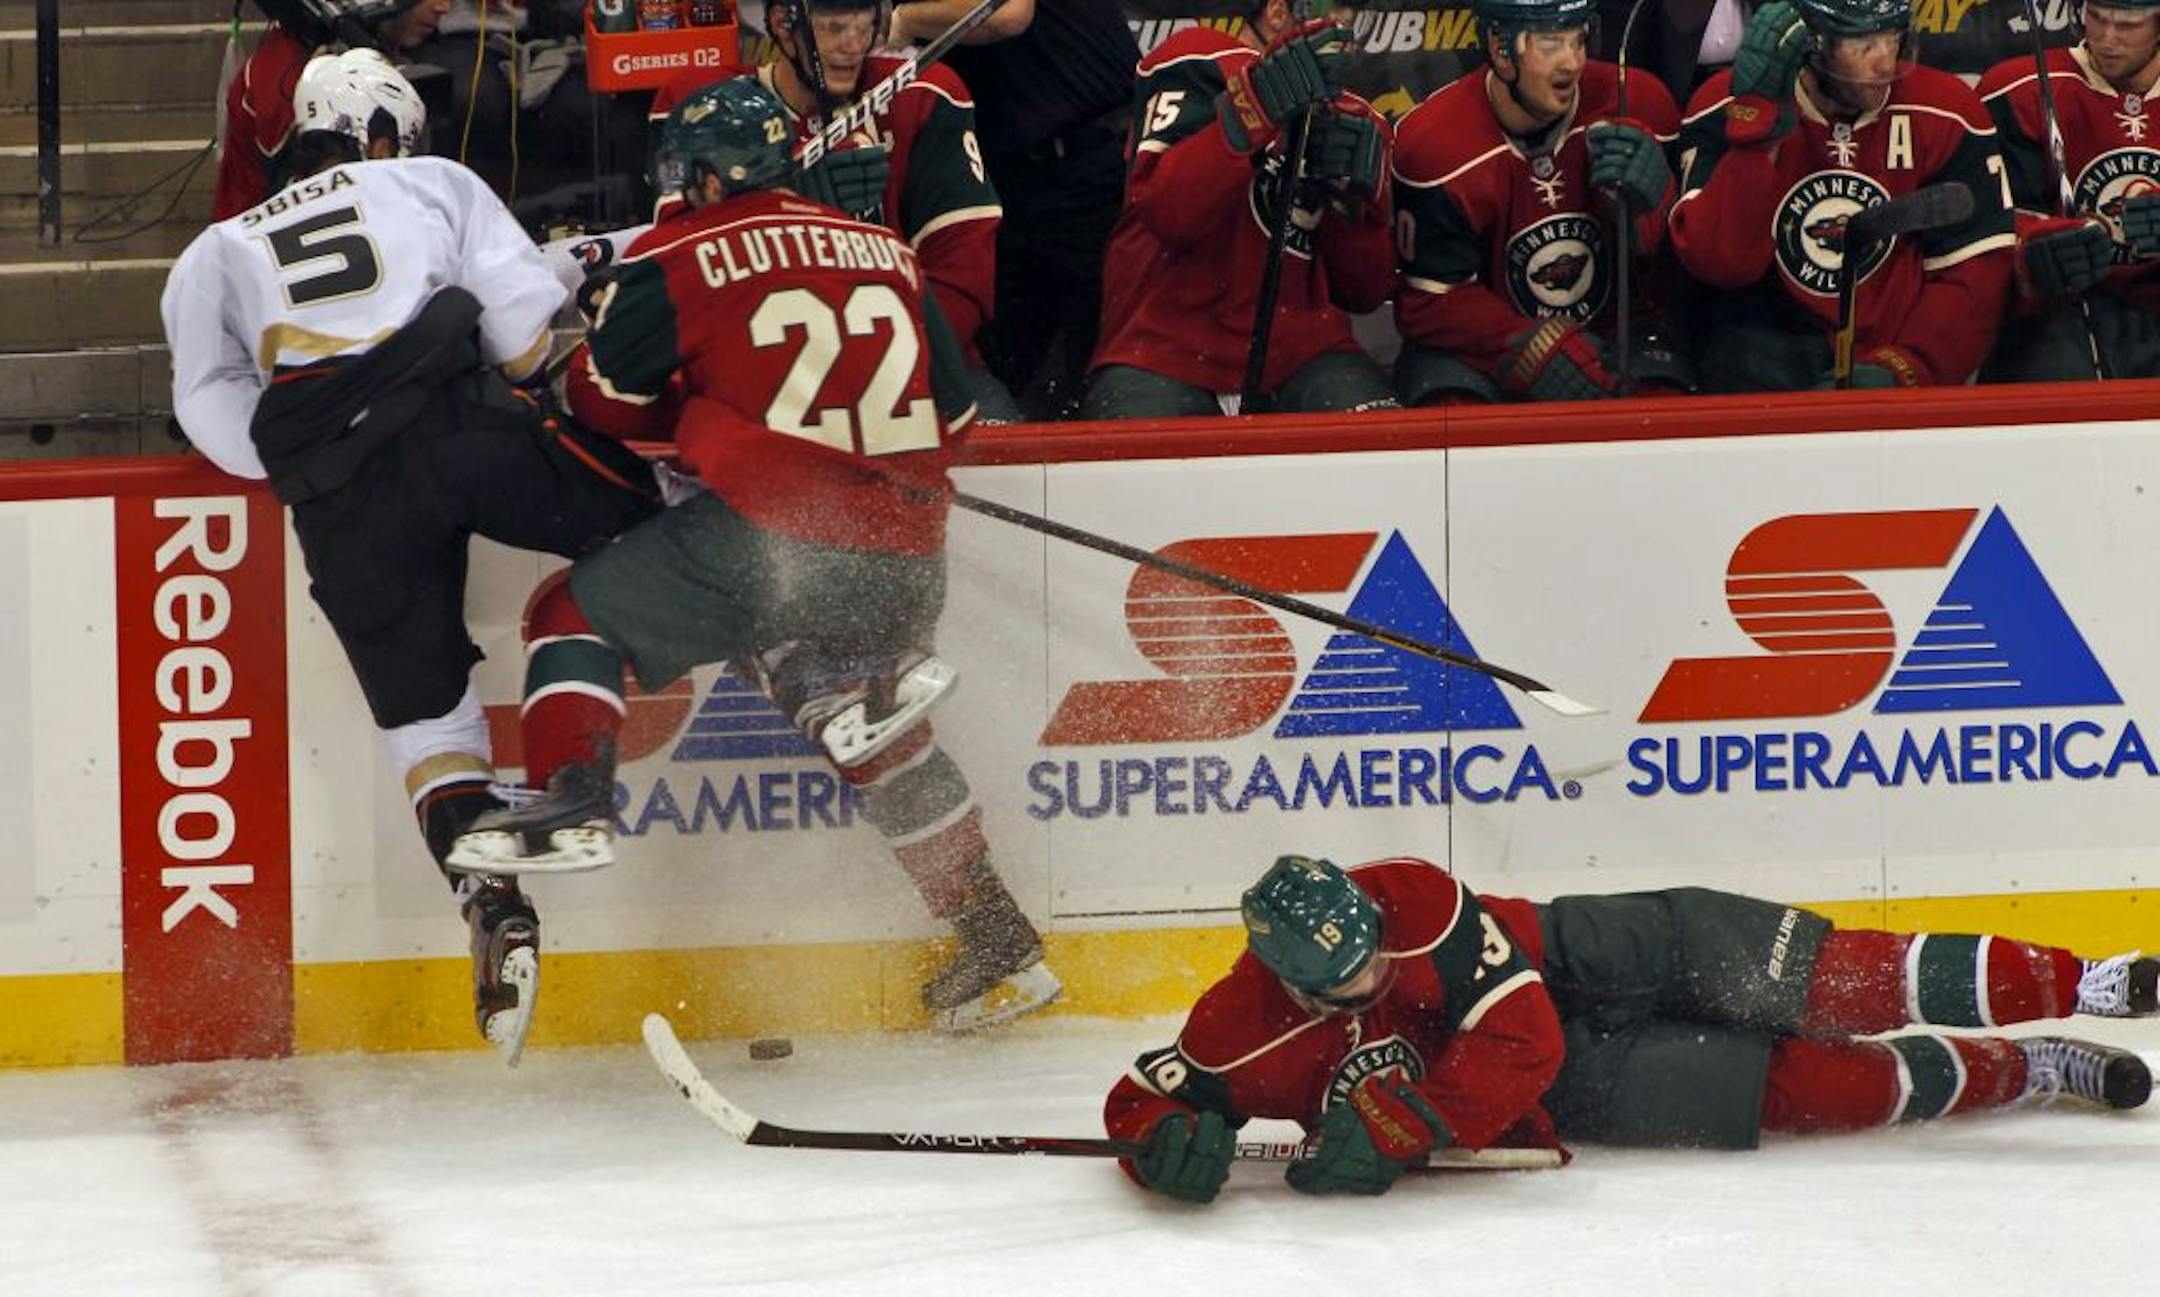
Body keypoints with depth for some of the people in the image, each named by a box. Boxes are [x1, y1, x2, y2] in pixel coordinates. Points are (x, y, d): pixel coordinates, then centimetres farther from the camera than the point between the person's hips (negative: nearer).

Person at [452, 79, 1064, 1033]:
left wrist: (693, 409, 26)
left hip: (763, 529, -5)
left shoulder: (682, 256, 2)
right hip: (901, 567, 5)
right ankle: (997, 945, 25)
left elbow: (606, 399, 8)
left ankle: (572, 793, -10)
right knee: (881, 743, 27)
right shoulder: (888, 256, 16)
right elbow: (951, 411, 21)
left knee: (577, 615, 12)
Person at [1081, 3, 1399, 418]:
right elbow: (1167, 212, -18)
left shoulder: (1352, 119, 17)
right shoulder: (1199, 68, 0)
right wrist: (1261, 104, -28)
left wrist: (1352, 198, -6)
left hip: (1301, 350, 4)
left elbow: (1364, 294, 13)